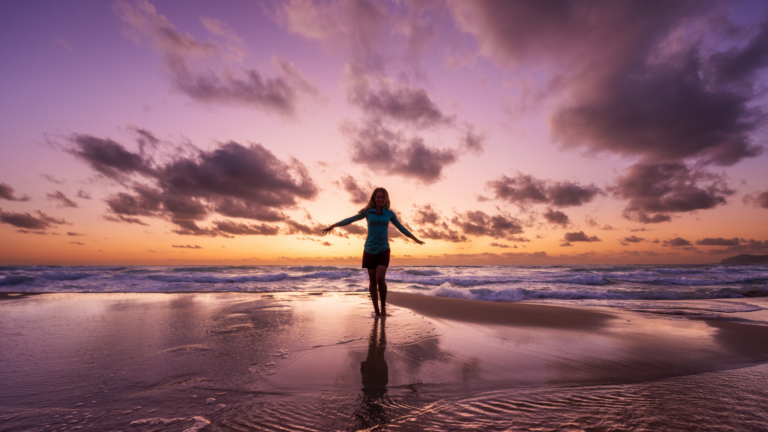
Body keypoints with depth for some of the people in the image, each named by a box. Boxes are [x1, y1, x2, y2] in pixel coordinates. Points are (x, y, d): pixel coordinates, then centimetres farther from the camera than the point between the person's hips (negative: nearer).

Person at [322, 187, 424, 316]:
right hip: (369, 250, 1)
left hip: (383, 250, 0)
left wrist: (415, 239, 20)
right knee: (373, 281, 4)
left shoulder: (389, 213, 3)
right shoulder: (368, 212, 1)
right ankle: (376, 310, 16)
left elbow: (401, 228, 14)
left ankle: (383, 305, 5)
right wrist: (333, 226, 12)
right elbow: (350, 220, 9)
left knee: (380, 278, -16)